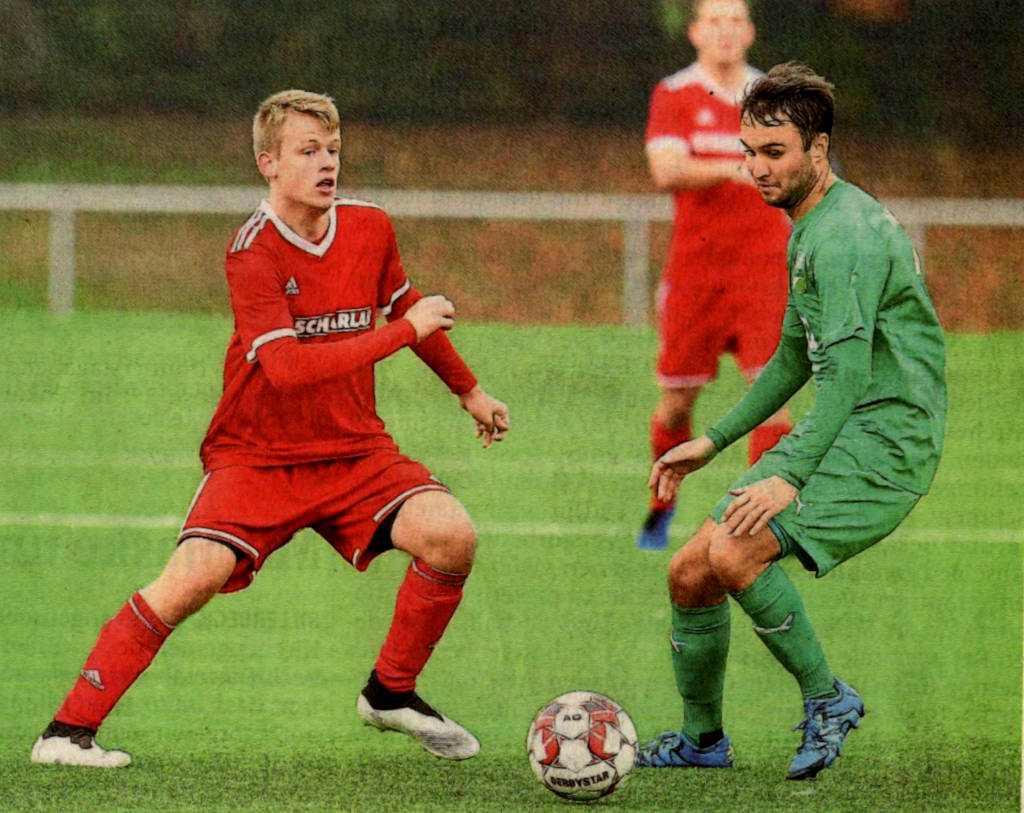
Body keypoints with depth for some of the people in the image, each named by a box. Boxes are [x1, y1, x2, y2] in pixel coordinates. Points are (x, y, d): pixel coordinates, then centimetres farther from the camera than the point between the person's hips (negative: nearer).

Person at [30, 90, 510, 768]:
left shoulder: (370, 229, 0)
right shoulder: (253, 250, -17)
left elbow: (405, 306, 23)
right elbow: (286, 366, -29)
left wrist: (469, 389, 31)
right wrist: (405, 331, -27)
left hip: (356, 453, 4)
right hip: (257, 457, -4)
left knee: (451, 535, -20)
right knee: (196, 574, -26)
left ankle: (392, 692, 3)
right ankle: (70, 728, -15)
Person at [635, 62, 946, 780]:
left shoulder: (843, 235, -17)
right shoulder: (810, 228, 17)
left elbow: (848, 368, -25)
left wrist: (792, 478, -32)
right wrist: (716, 441, 27)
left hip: (887, 438, -10)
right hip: (835, 433, 10)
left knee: (732, 554, -27)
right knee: (690, 575, 7)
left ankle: (827, 698, -10)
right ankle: (701, 741, 25)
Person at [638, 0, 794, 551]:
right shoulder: (674, 95, -1)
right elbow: (665, 171, -17)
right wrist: (732, 169, -27)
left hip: (763, 261, 1)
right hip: (694, 261, -1)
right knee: (676, 397, 3)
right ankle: (661, 506, 25)